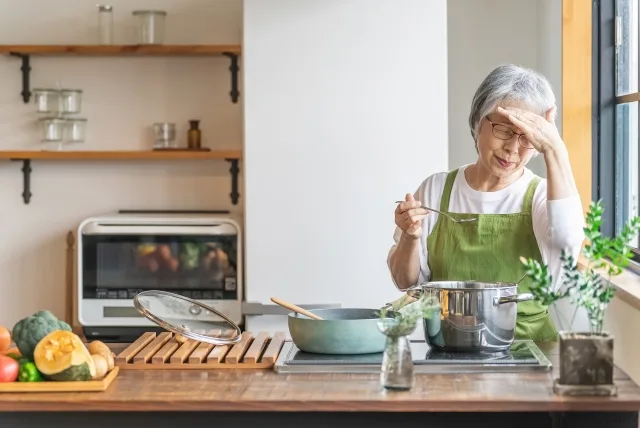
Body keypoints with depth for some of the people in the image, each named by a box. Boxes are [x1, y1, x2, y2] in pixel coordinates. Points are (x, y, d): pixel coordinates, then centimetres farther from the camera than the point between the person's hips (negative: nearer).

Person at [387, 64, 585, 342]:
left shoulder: (542, 195, 1)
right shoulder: (436, 189, 6)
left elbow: (567, 239, -22)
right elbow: (407, 282, 9)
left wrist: (555, 151, -27)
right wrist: (410, 238, -10)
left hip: (528, 344, 2)